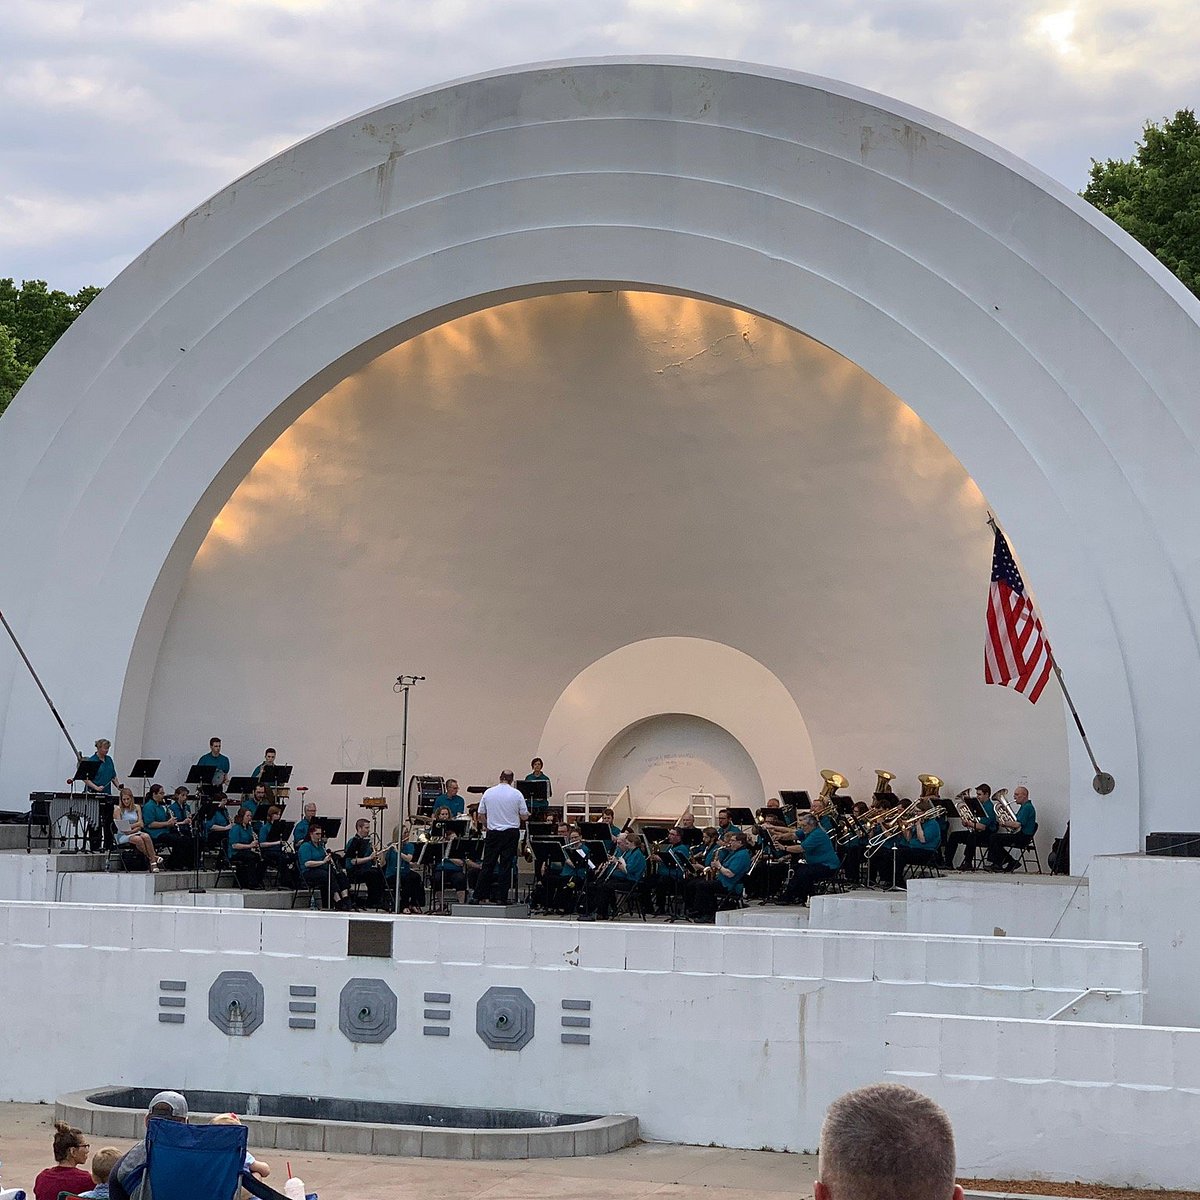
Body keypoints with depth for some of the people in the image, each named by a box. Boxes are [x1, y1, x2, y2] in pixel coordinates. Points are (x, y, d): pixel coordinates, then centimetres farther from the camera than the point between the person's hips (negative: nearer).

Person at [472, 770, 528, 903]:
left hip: (493, 833, 2)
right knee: (506, 866, 3)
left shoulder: (488, 793, 0)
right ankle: (501, 897, 1)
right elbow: (524, 817, -2)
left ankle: (479, 897, 5)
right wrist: (527, 815, 21)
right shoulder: (516, 794, -5)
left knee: (487, 865, 7)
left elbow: (481, 815, 6)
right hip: (511, 832, -2)